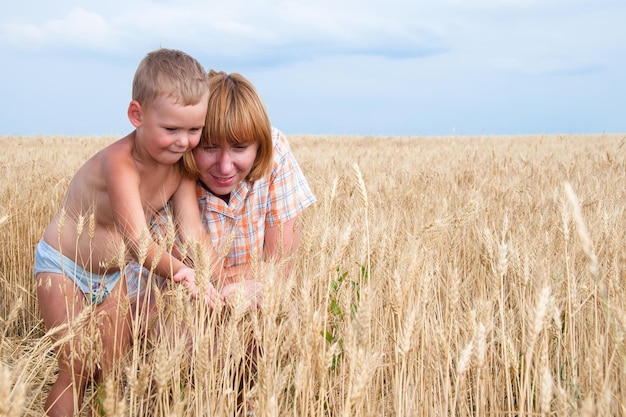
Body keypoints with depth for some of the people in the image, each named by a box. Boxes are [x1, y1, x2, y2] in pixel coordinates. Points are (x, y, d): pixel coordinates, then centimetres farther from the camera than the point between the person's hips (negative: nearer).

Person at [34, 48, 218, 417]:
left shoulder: (182, 164, -13)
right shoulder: (120, 162, -34)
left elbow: (193, 230, -19)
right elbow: (138, 240, -42)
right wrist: (180, 272, -57)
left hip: (114, 273, 6)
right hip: (63, 268, -6)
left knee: (115, 366, 9)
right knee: (78, 369, -6)